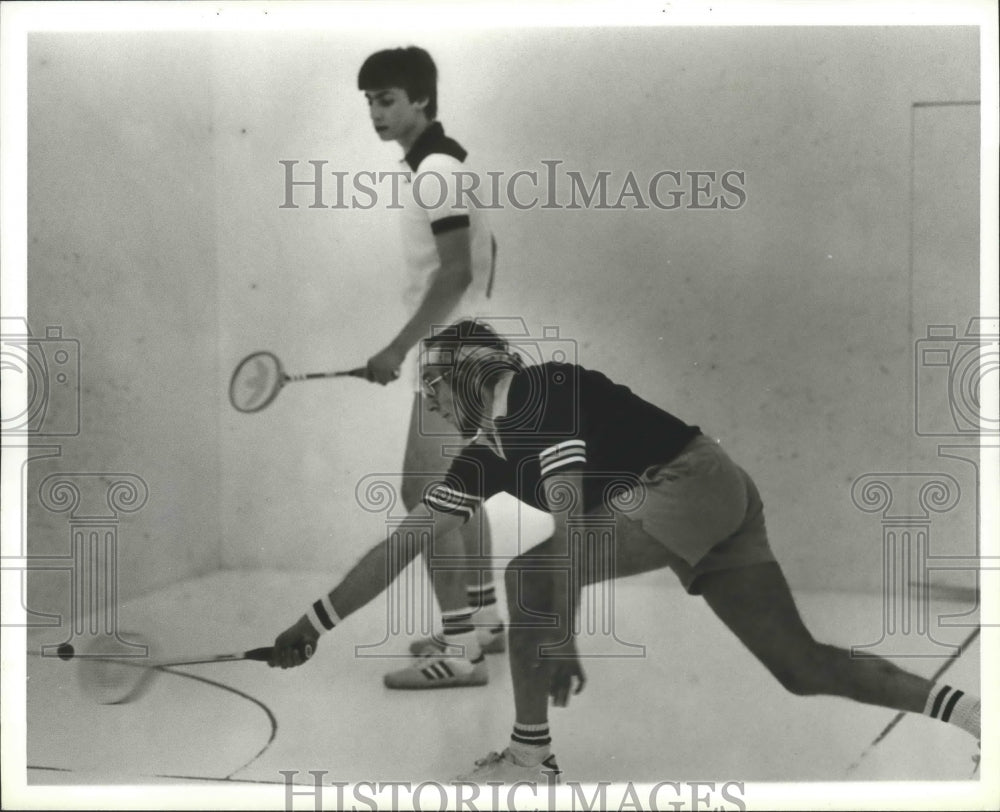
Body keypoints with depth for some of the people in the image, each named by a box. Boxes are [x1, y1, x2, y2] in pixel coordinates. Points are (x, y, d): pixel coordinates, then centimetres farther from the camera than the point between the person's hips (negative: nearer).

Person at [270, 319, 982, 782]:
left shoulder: (542, 393, -10)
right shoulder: (487, 454, 15)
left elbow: (570, 519, -22)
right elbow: (405, 543, 15)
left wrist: (561, 638, -28)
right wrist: (314, 623, 15)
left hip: (691, 481, -10)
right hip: (721, 500, 10)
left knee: (528, 576, -14)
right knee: (804, 667, 6)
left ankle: (531, 757, -4)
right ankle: (967, 709, 8)